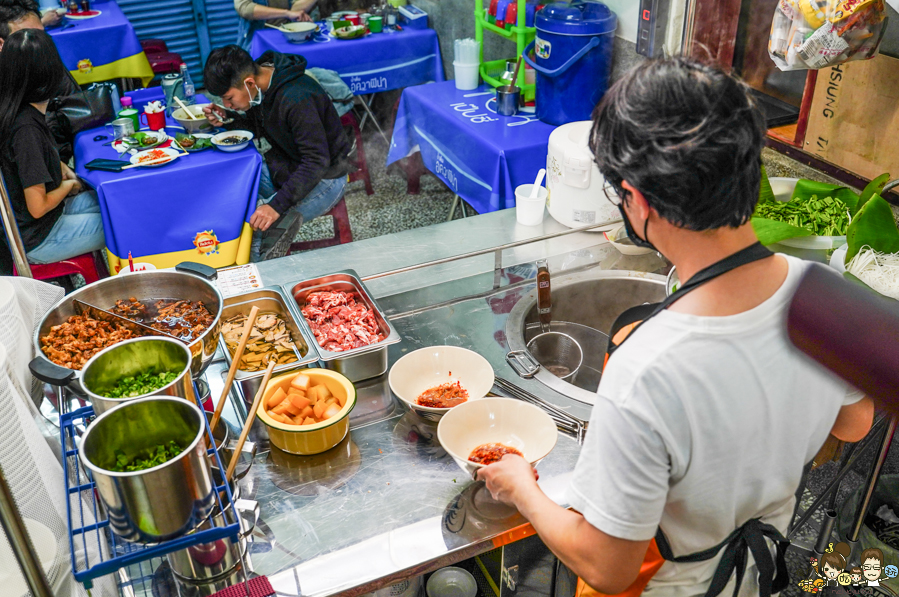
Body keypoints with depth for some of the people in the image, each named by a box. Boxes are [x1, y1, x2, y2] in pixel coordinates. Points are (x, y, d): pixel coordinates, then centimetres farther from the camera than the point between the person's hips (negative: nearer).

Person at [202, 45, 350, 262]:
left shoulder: (297, 99, -29)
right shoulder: (260, 86, -4)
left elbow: (317, 162, -29)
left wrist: (277, 205, -33)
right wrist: (226, 119, -5)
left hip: (323, 177, -9)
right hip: (283, 167, 9)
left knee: (256, 227, -23)